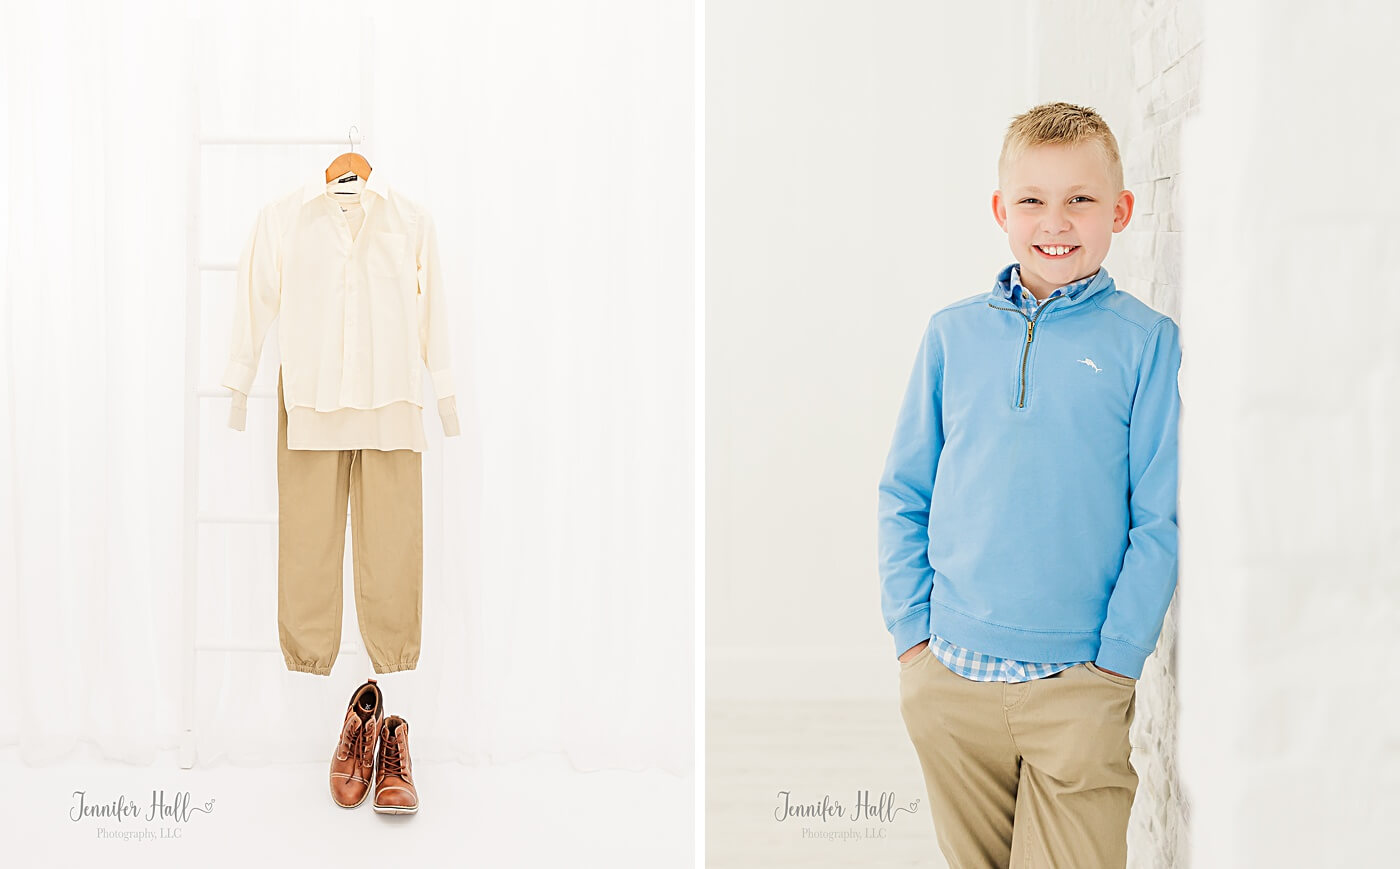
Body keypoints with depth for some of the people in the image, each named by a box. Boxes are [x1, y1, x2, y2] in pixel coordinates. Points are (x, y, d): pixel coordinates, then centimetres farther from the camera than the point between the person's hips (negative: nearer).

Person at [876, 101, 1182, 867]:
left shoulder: (1146, 342, -3)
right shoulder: (952, 335, 5)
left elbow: (1160, 520, -4)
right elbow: (903, 495, 9)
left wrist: (1115, 662, -8)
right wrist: (911, 633, 2)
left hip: (1080, 689, -2)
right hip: (949, 683, 3)